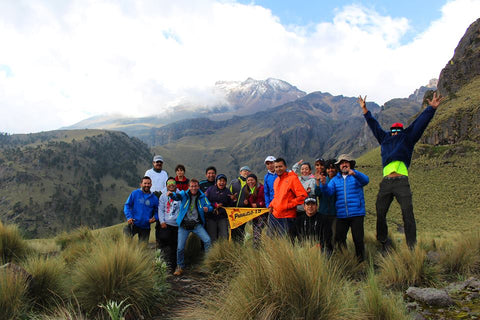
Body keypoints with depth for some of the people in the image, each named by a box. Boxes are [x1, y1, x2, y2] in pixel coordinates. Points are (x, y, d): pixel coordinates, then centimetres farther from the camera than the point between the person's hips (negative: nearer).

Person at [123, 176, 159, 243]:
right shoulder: (134, 193, 1)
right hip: (133, 224, -3)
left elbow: (157, 211, 16)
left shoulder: (154, 198, 8)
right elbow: (127, 205, 1)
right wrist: (129, 217, -13)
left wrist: (155, 218, -6)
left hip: (145, 227, 3)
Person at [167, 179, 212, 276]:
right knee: (180, 247, -2)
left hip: (197, 224, 1)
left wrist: (207, 208, -18)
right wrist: (171, 194, -44)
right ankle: (180, 267, 22)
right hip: (184, 224, -1)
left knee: (207, 240, -16)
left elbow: (210, 206, 7)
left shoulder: (202, 196, 5)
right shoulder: (184, 194, 0)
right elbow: (177, 196, -21)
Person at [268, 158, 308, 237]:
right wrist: (271, 205, 11)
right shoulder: (276, 180, 14)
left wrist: (288, 205, -15)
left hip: (286, 217, -7)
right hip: (274, 215, 7)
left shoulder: (292, 178, -9)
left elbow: (303, 196, -16)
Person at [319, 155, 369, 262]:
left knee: (358, 239, -2)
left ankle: (360, 261, 15)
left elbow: (365, 180, -18)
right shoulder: (335, 179, 14)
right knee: (339, 239, 7)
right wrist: (324, 184, -24)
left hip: (356, 214, -3)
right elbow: (329, 191, -2)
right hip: (341, 215, 3)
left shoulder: (357, 175, 5)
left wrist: (354, 173, -37)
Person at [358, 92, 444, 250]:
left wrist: (432, 108, 7)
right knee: (380, 213, 2)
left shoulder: (407, 138, 17)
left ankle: (412, 245, -6)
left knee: (407, 212, -10)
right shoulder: (385, 139, 24)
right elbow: (374, 125, 32)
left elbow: (420, 123, 13)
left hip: (401, 182, -3)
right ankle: (383, 241, 17)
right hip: (386, 182, 3)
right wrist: (365, 110, 36)